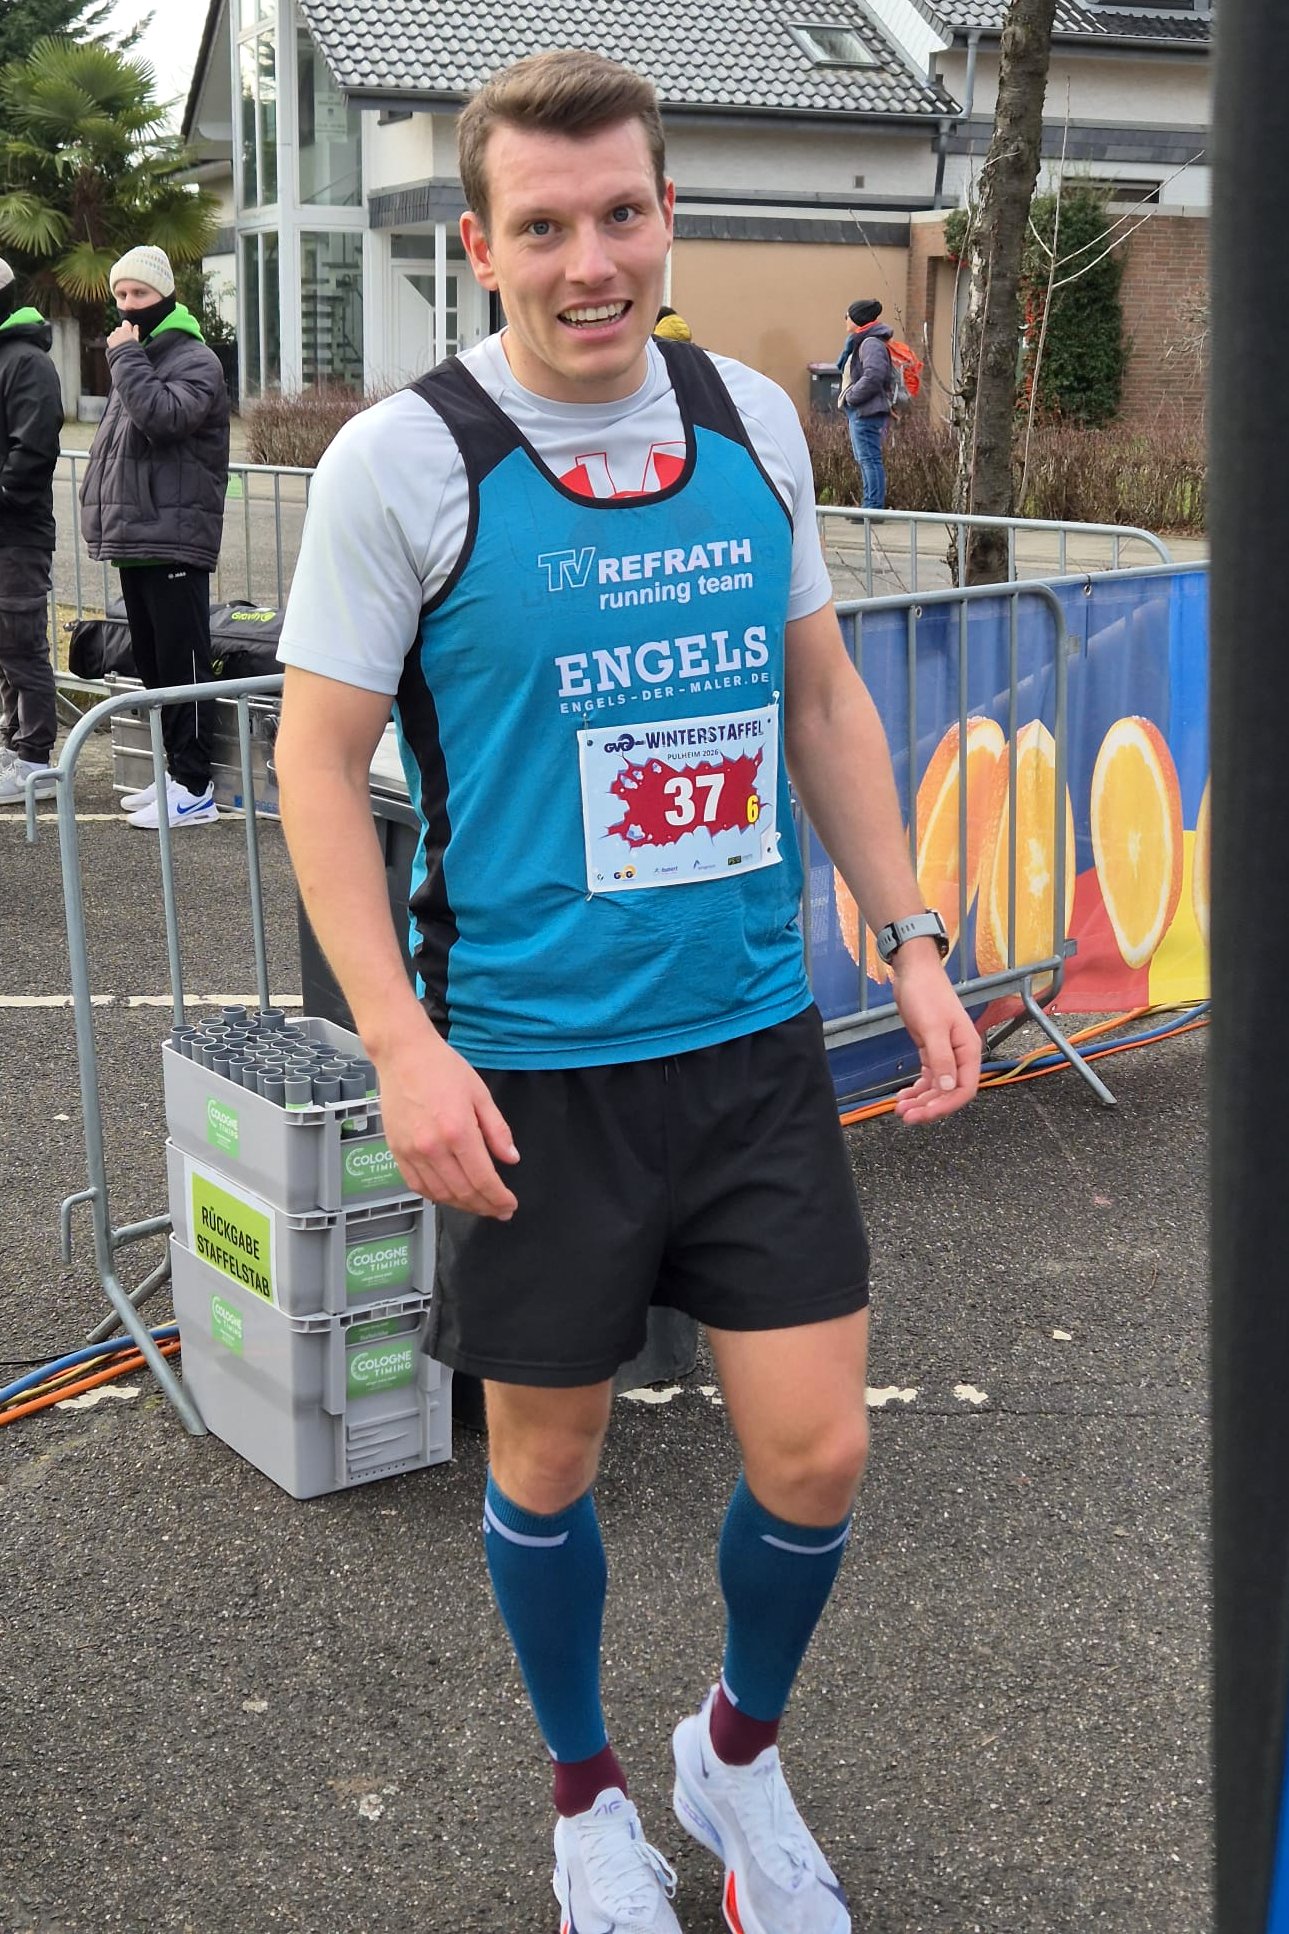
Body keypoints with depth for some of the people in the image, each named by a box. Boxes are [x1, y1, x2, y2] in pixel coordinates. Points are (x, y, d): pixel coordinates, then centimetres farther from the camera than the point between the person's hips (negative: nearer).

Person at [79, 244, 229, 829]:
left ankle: (194, 788, -5)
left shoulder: (195, 361, -7)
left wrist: (126, 358, -16)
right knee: (153, 665, 13)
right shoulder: (133, 359, 19)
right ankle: (174, 774, 21)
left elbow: (165, 417, -26)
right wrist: (105, 518, 16)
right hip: (134, 540, 9)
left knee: (181, 666, -7)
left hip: (174, 542, -9)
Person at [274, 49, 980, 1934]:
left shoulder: (754, 420, 4)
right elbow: (318, 762, -7)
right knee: (549, 1459, 11)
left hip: (757, 1037, 4)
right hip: (530, 1067, -3)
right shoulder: (402, 459, -10)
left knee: (816, 1455, 5)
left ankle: (739, 1751, 36)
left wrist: (913, 942, 7)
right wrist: (401, 1041, -15)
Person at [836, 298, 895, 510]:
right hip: (858, 412, 11)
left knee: (869, 459, -11)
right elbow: (844, 368, 23)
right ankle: (870, 505, 19)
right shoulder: (858, 343, 19)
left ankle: (875, 506, -12)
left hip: (866, 413, -11)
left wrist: (852, 398, -16)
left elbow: (873, 377, -24)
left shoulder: (872, 344, -13)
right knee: (865, 460, 13)